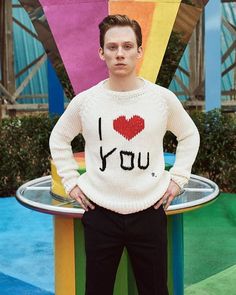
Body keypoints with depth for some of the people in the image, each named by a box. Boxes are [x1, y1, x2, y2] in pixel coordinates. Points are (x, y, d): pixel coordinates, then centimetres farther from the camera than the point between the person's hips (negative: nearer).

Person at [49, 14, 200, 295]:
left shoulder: (163, 98, -4)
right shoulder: (84, 101, -5)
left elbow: (190, 135, 13)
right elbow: (58, 139, 12)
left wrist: (178, 178, 5)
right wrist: (71, 181, 5)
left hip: (149, 212, 1)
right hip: (100, 214, 0)